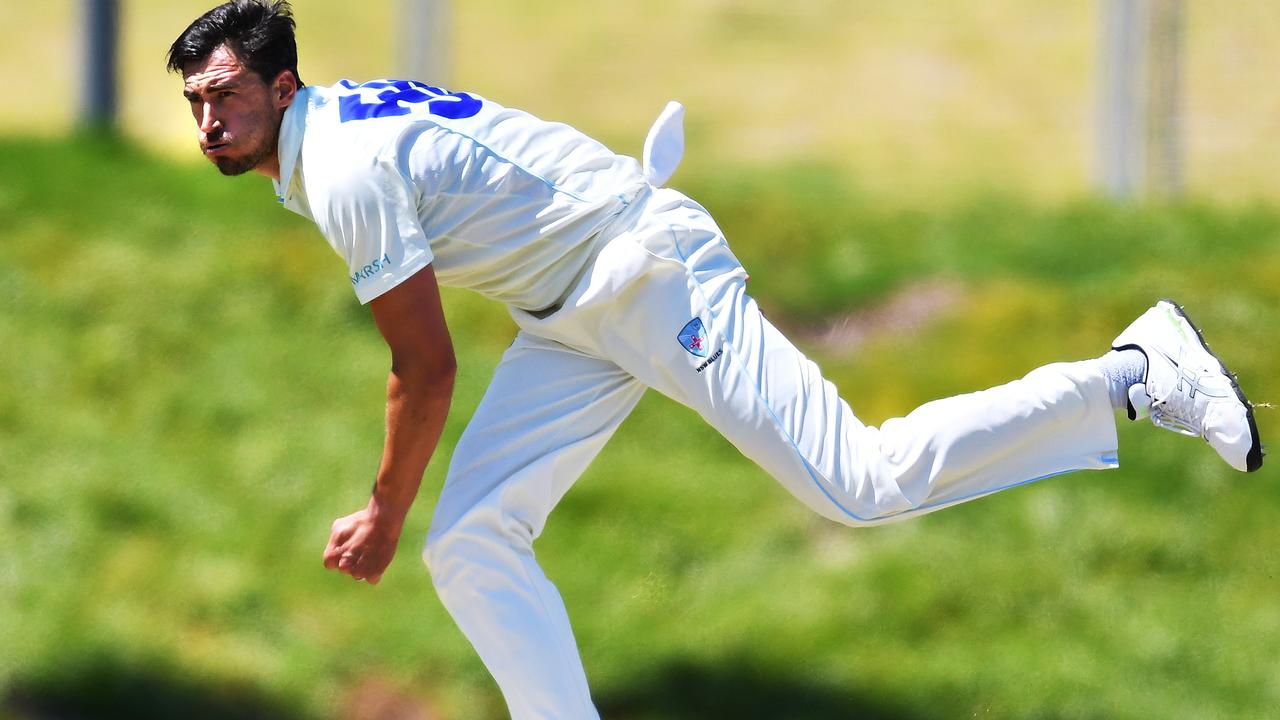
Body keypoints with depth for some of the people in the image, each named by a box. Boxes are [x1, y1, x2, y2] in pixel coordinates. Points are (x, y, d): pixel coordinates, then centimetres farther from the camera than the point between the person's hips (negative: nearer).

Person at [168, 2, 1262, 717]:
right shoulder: (346, 119, 9)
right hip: (572, 319, 10)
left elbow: (427, 372, -19)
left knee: (863, 483, -16)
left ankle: (1135, 373, -8)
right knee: (470, 546, 3)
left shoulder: (346, 172, -21)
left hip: (647, 270, -10)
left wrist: (384, 518, -8)